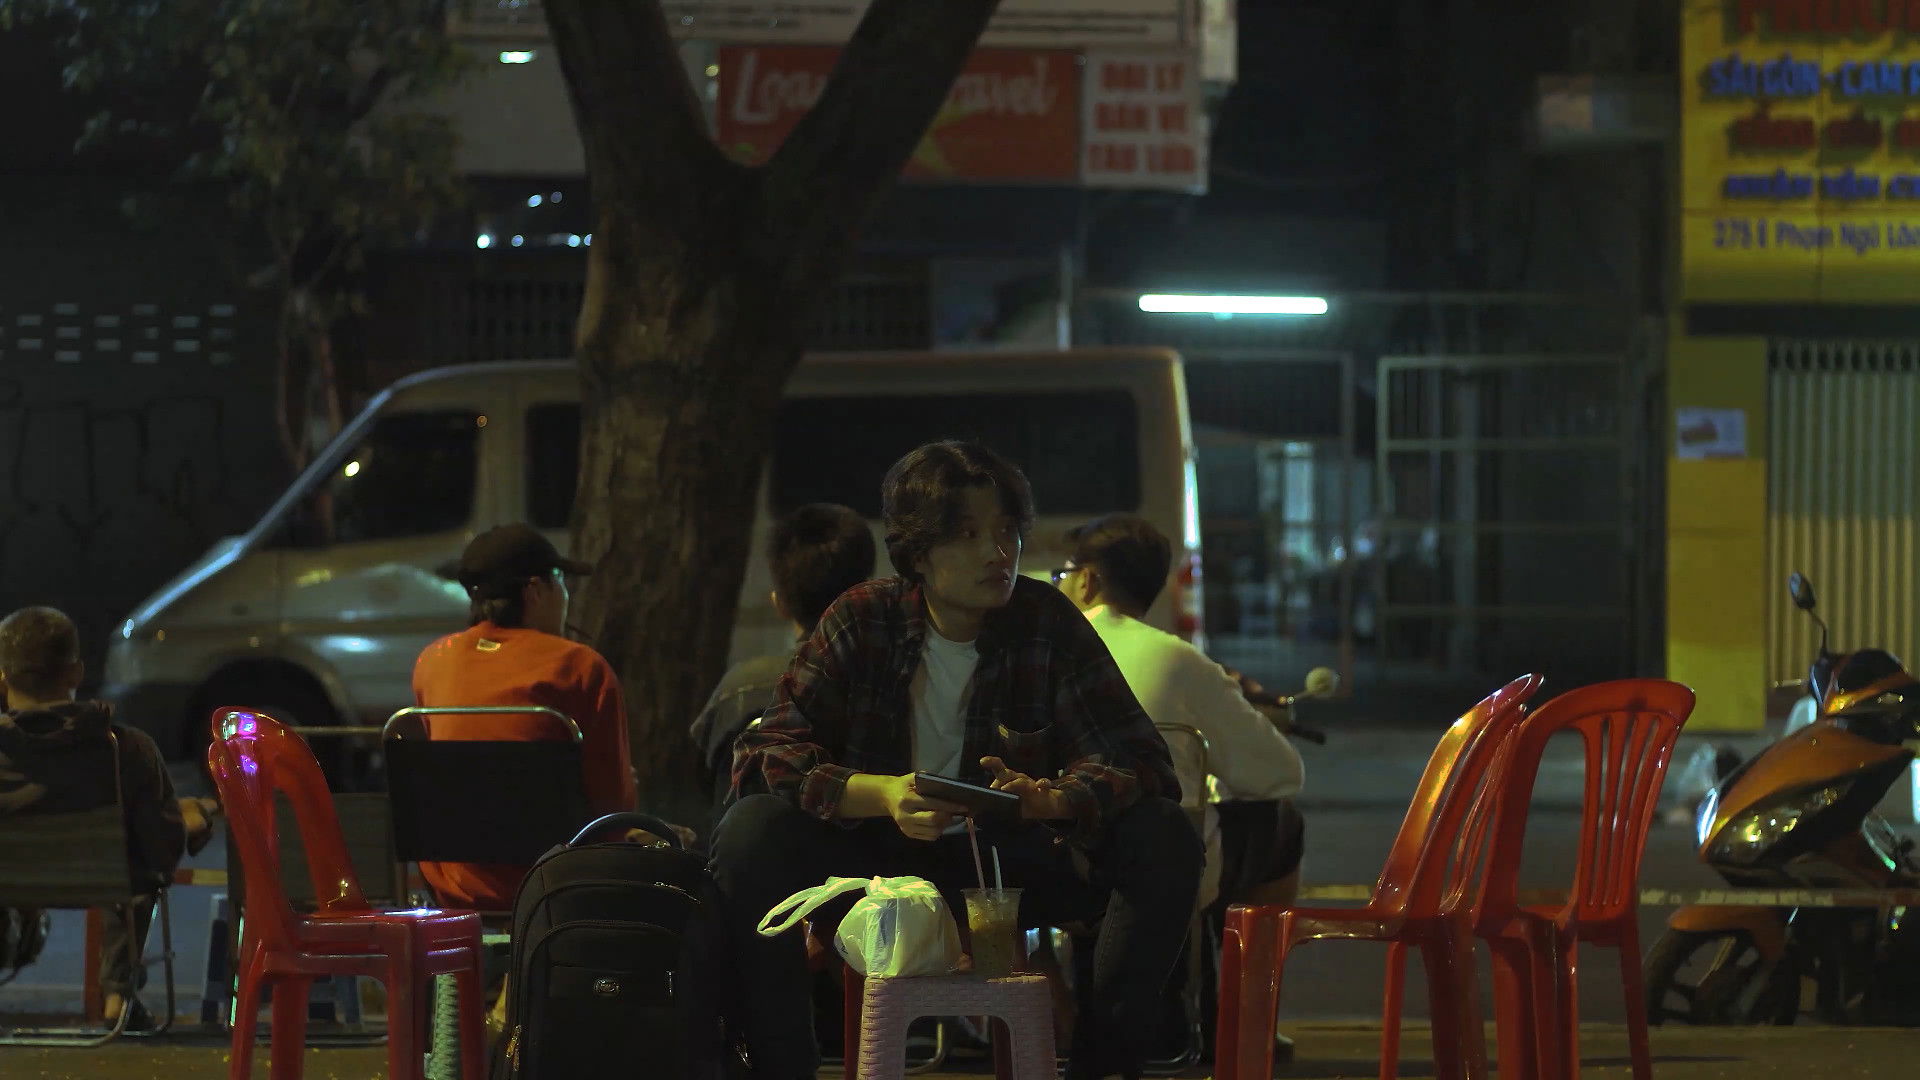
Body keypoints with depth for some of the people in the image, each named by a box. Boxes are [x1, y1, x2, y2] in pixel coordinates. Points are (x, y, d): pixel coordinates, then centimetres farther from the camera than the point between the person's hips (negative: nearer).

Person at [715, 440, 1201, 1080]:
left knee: (1164, 841, -23)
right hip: (877, 858, -1)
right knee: (750, 836, -29)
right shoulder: (864, 620, -7)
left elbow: (1140, 762, -12)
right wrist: (881, 794, -34)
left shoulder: (1049, 624, -6)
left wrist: (1052, 799, -35)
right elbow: (764, 755, -15)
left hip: (1009, 862, 1)